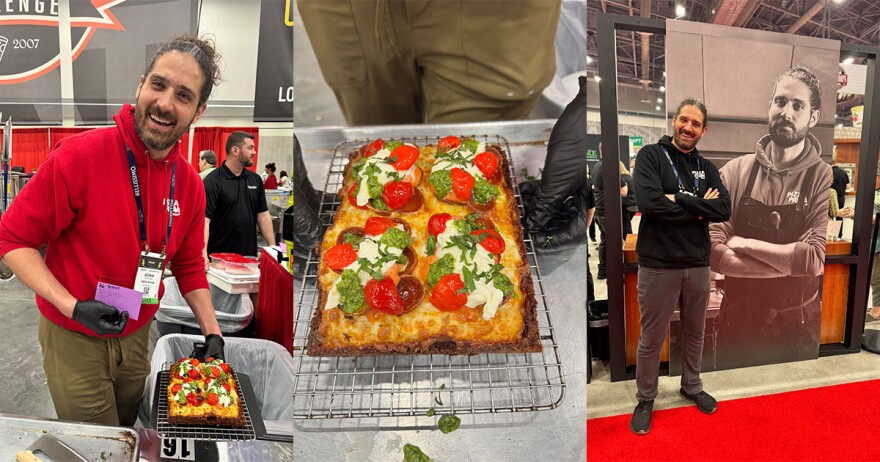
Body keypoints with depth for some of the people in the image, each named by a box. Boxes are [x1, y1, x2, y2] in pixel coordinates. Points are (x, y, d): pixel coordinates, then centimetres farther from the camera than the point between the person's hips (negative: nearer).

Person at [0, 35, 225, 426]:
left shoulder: (190, 184, -5)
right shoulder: (79, 156, -21)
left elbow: (189, 266, 6)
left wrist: (213, 334, 0)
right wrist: (74, 307, -25)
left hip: (136, 337, 5)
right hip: (73, 339, -5)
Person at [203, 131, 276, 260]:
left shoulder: (255, 179, 7)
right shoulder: (213, 181, -11)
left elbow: (263, 215, 9)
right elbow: (204, 218, -19)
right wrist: (203, 255, -31)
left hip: (249, 256, 5)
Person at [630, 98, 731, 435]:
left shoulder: (706, 168, 8)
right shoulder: (650, 156, -6)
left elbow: (724, 210, -6)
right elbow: (648, 202, -23)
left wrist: (680, 199, -18)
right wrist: (699, 208, -12)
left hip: (698, 265, 5)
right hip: (658, 266, -5)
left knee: (694, 333, 21)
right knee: (651, 338, 8)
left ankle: (692, 387, 42)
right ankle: (645, 399, 26)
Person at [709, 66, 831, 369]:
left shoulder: (824, 179, -10)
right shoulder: (735, 172, -6)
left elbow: (816, 259, -22)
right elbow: (712, 251, -14)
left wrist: (743, 243, -16)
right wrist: (791, 263, -19)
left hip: (797, 328, -1)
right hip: (737, 322, 1)